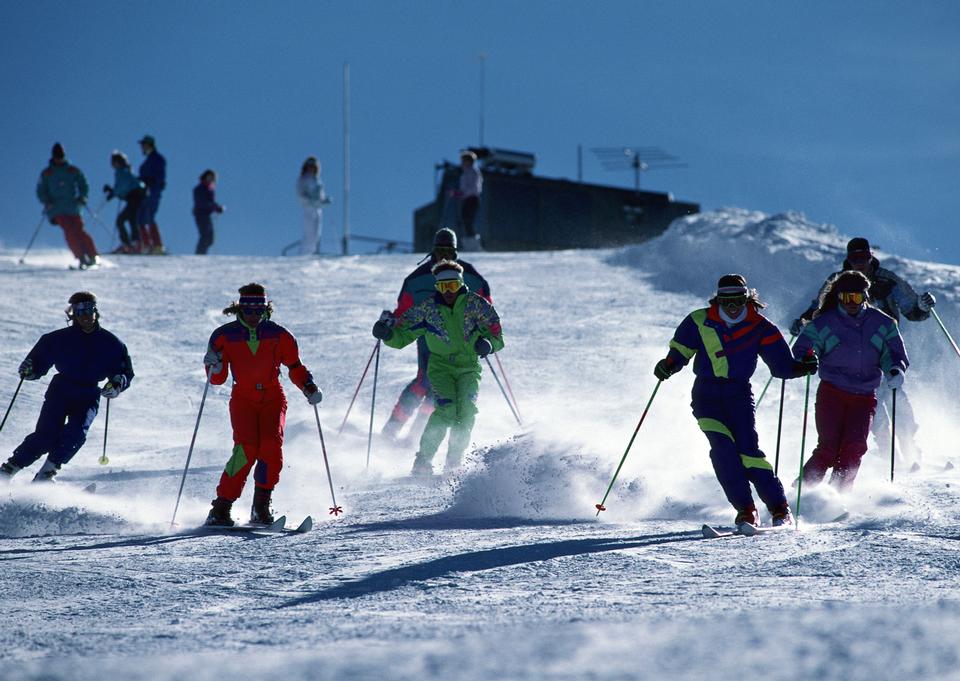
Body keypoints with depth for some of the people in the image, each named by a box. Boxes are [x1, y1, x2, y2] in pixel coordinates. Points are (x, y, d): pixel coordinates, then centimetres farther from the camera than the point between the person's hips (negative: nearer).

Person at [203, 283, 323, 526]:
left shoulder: (278, 335, 0)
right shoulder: (225, 336, -2)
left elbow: (295, 367, 10)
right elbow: (217, 379, 0)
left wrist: (308, 387, -6)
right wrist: (215, 367, -22)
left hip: (273, 398, 1)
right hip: (243, 399, -1)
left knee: (271, 445, -22)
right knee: (246, 448, -23)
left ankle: (261, 507, -9)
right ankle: (221, 508, -20)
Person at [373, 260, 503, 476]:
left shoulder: (475, 304, -5)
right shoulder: (427, 308, -4)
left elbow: (496, 334, -3)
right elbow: (402, 335, 0)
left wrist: (487, 343, -26)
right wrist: (387, 333, -22)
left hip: (469, 367, 1)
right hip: (441, 366, -1)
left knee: (466, 412, -19)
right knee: (445, 409, -23)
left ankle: (453, 463, -6)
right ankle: (423, 461, -18)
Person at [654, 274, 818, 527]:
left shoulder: (760, 328, -2)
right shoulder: (700, 322, 1)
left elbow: (781, 364, -2)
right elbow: (680, 349, 14)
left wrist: (802, 367, -20)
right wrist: (669, 365, -5)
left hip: (739, 394, -1)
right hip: (706, 394, 1)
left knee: (748, 450, -16)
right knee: (722, 448, -19)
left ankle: (780, 509, -8)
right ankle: (746, 510, -17)